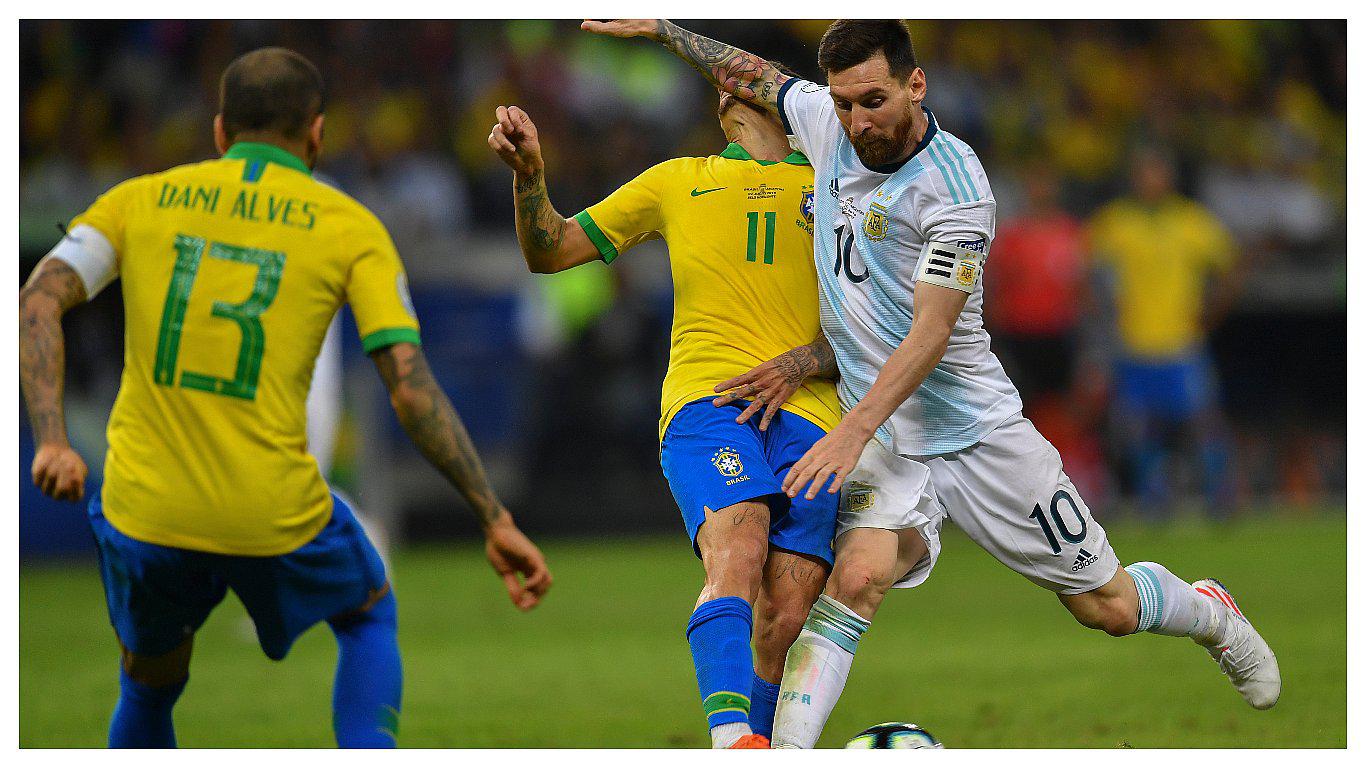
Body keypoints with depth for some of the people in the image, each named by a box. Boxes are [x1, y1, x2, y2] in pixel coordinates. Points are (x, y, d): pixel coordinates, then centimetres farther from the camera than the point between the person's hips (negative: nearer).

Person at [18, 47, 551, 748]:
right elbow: (412, 389, -6)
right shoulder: (350, 228, 3)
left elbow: (37, 302, -5)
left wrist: (52, 442, -13)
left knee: (149, 690, 27)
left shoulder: (141, 199, 10)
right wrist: (495, 520, -3)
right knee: (368, 613, 28)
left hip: (143, 508, 2)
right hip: (275, 518, -2)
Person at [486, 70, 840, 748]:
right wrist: (529, 175, 6)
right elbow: (548, 252, 26)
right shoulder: (679, 183, 25)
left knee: (786, 621, -13)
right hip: (705, 399, -1)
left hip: (805, 413, 1)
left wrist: (804, 362, -3)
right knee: (736, 551, -30)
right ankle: (732, 741, -47)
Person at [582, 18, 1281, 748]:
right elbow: (751, 76, 21)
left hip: (979, 432, -3)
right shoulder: (826, 121, -2)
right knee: (856, 577, -27)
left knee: (1107, 606, 8)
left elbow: (930, 333, -24)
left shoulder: (954, 183, -19)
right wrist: (662, 29, 22)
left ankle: (1210, 612, 40)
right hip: (885, 442, 3)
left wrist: (854, 428, -32)